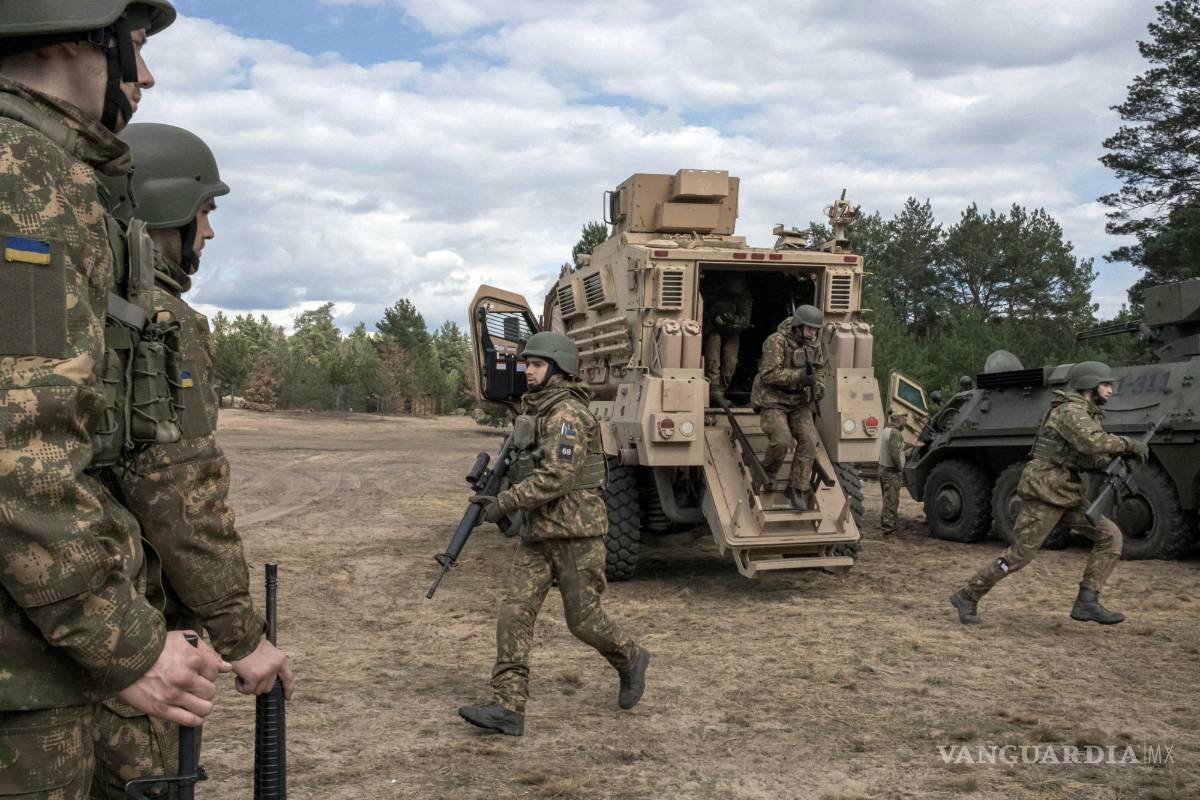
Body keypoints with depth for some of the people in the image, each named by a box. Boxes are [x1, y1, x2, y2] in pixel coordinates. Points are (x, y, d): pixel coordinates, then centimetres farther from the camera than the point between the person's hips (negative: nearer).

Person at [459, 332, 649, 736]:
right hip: (537, 534, 8)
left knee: (583, 619, 3)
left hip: (576, 531, -8)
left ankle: (630, 661, 31)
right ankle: (507, 707, -4)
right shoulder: (536, 411, 14)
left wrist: (505, 502, -20)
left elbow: (556, 476, -24)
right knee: (514, 612, -4)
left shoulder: (568, 413, -15)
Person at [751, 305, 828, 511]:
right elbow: (769, 374, -26)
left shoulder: (814, 344, 2)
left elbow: (819, 368, 18)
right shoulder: (776, 341, -19)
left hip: (799, 401, 6)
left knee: (808, 441, -10)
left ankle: (797, 489, -1)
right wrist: (800, 376, -31)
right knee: (781, 440, -23)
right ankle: (767, 472, 9)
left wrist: (819, 385, -3)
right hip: (774, 400, -6)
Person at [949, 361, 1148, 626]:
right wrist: (1128, 443, -20)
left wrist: (1118, 453, -1)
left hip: (1067, 493, 10)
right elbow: (1093, 443, -32)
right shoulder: (1071, 411, -14)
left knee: (1109, 536, 1)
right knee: (1020, 554, -7)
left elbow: (1090, 459, 15)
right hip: (1045, 491, -10)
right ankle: (967, 598, 5)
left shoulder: (1086, 414, 17)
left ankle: (1087, 602, 0)